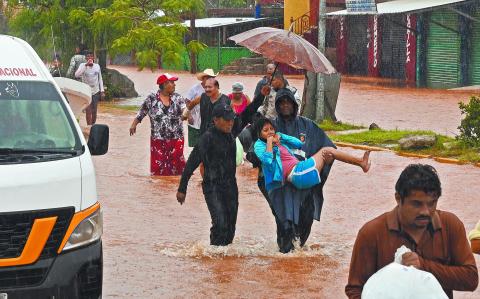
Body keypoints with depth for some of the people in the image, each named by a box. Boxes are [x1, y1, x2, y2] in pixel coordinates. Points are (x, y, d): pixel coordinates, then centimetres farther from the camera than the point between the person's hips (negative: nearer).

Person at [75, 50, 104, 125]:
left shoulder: (97, 66, 1)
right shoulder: (83, 65, -8)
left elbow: (100, 79, 9)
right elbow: (77, 75, -25)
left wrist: (102, 91, 4)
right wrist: (86, 65, -28)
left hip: (96, 91, 3)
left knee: (94, 111, 10)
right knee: (88, 111, -8)